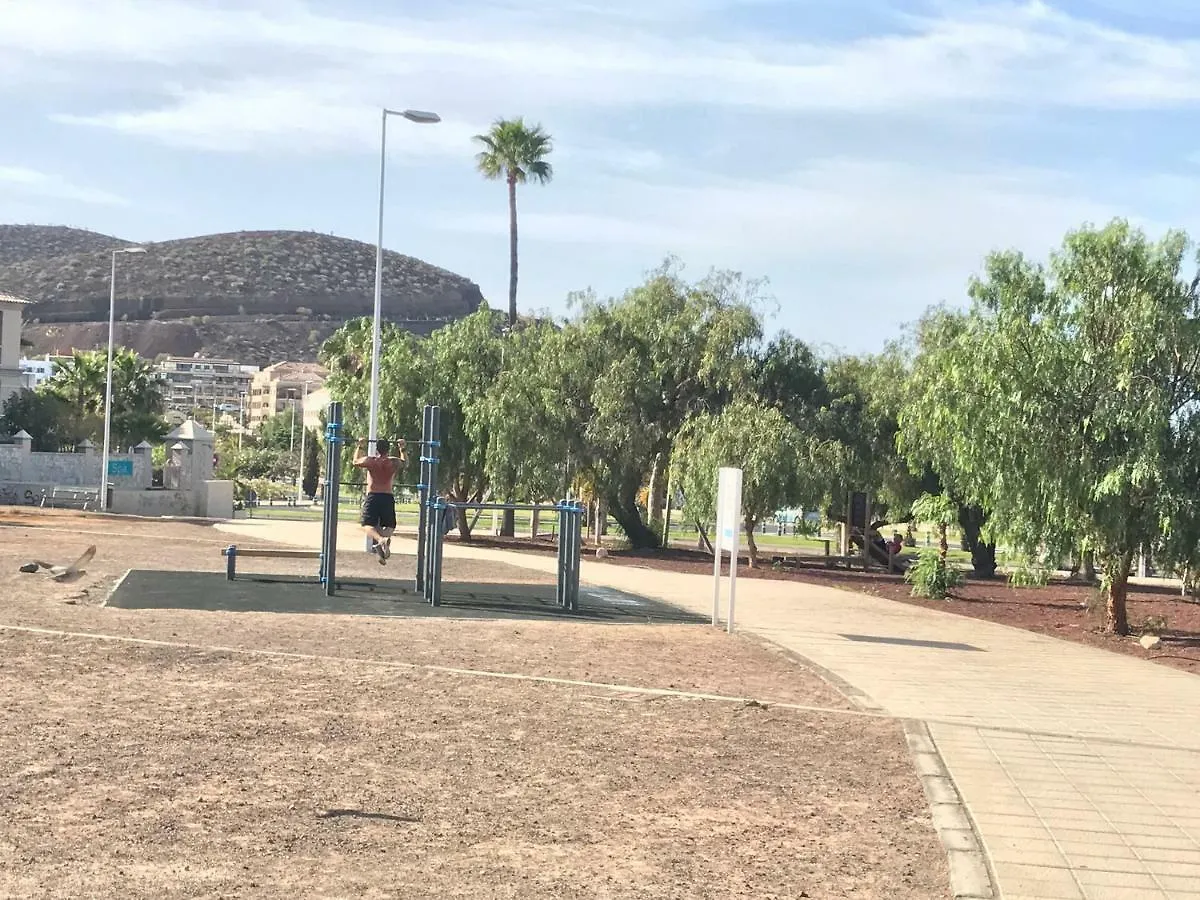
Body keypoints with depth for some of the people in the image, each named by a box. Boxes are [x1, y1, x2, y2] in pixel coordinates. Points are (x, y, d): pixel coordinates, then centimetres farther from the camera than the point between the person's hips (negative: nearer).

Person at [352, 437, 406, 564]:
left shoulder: (370, 461, 1)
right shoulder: (394, 462, 4)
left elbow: (355, 462, 23)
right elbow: (404, 462, 30)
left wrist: (359, 447, 35)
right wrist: (402, 449, 43)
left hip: (372, 496, -2)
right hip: (388, 497, 2)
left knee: (368, 525, -2)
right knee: (390, 526, 14)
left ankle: (380, 540, -35)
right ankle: (385, 537, -21)